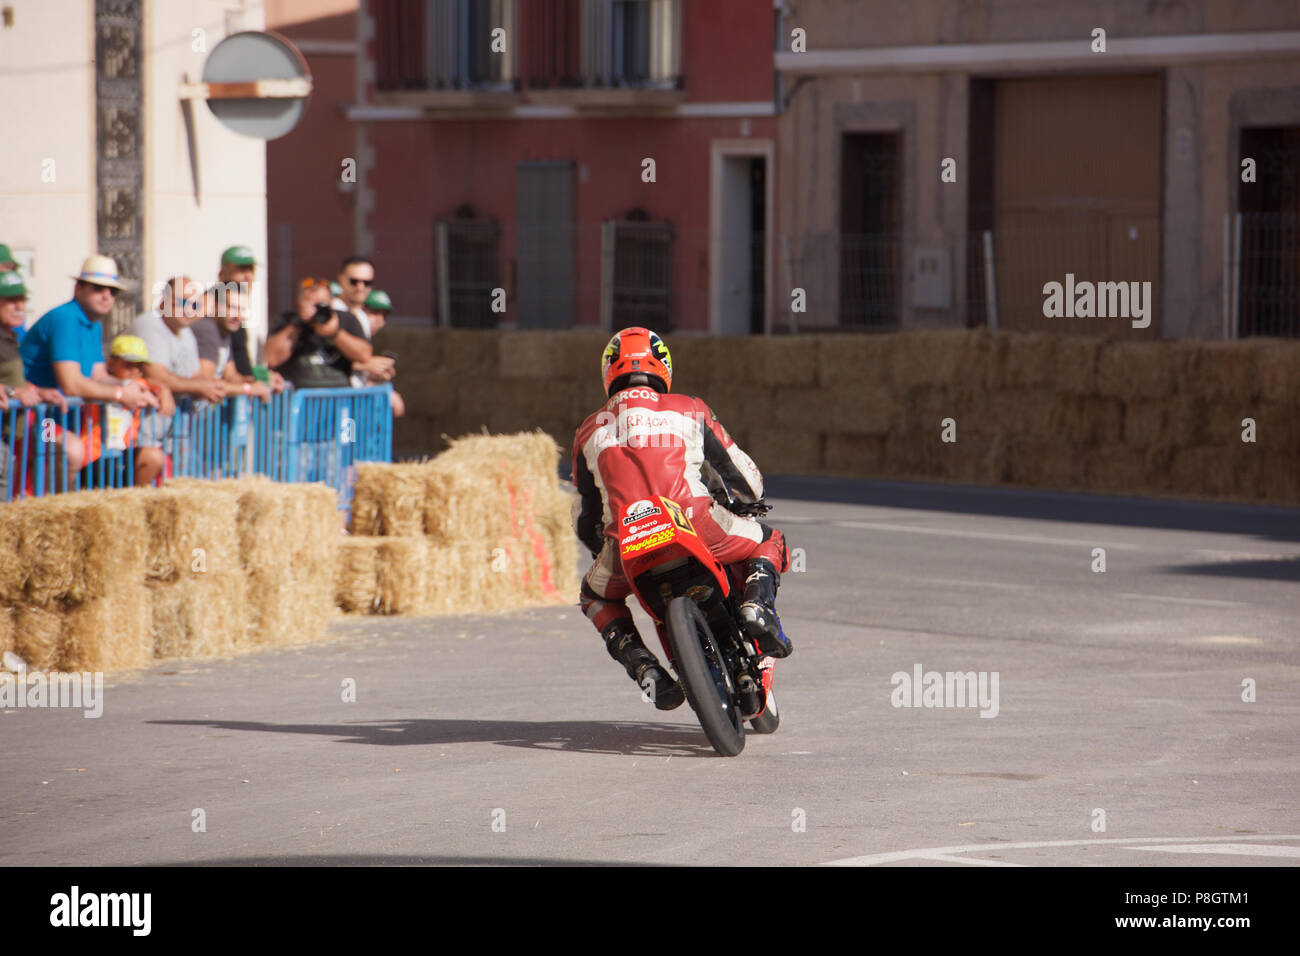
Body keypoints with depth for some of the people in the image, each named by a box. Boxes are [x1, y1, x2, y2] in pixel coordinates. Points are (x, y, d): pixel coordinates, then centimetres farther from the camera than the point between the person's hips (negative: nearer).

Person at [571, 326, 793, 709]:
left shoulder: (590, 431, 21)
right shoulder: (690, 410, 18)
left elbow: (585, 518, 26)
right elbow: (743, 471, 25)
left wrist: (601, 549, 47)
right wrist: (751, 502, 49)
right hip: (695, 526, -1)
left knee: (596, 597, 32)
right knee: (770, 543, 27)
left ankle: (644, 666, 7)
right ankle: (757, 603, -5)